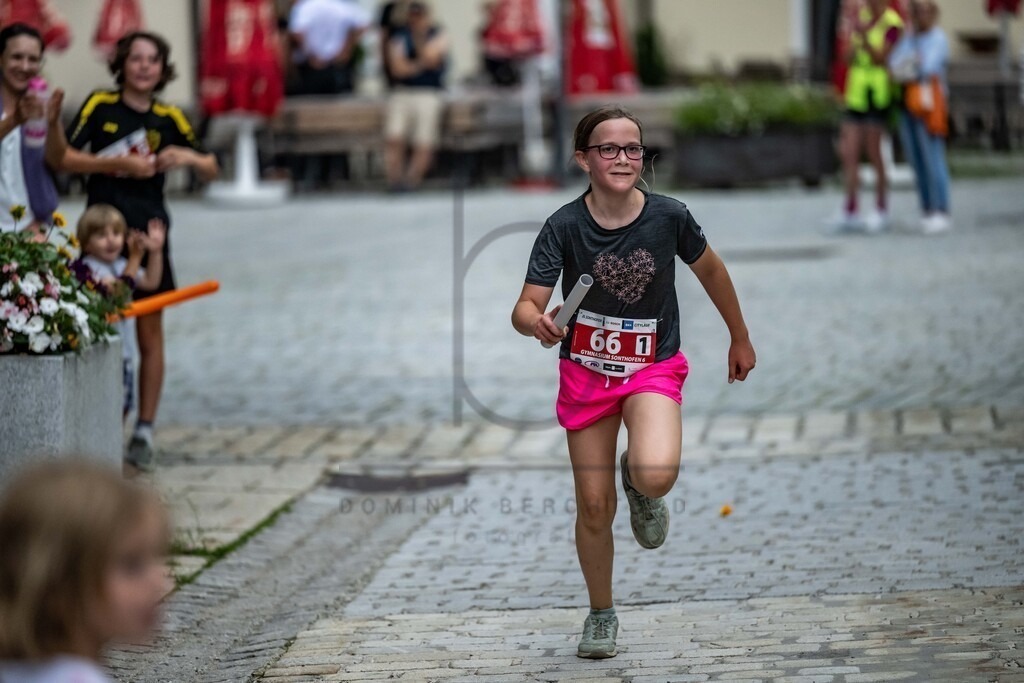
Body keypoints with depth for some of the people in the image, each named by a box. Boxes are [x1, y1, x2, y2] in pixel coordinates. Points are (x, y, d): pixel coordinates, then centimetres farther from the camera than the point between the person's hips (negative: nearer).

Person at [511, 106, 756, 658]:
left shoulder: (668, 217, -13)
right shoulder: (564, 227, -16)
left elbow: (709, 269, 6)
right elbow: (525, 308, -18)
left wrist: (740, 338, 17)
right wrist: (538, 323, -42)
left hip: (653, 366, -1)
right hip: (585, 369, 1)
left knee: (656, 475, -29)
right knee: (594, 507, 5)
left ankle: (640, 486, 11)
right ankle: (601, 614, 29)